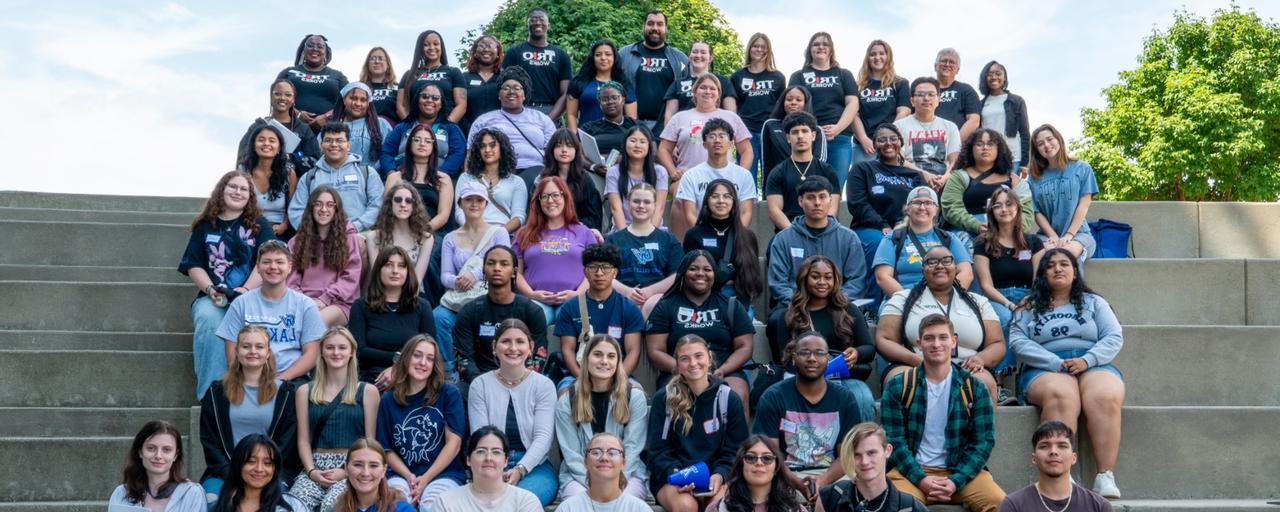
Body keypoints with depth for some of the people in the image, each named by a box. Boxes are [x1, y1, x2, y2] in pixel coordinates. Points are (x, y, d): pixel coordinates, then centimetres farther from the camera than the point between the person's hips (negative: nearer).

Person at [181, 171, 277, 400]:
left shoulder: (260, 225, 13)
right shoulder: (205, 226, 17)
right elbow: (193, 266, 11)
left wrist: (246, 290, -16)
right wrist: (210, 290, -8)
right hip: (211, 296, 1)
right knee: (209, 320, -33)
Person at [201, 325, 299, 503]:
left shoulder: (284, 393, 9)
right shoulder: (217, 392, 13)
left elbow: (286, 443, 4)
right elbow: (209, 440, 7)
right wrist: (232, 474, -7)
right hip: (225, 472, 2)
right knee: (211, 500, -29)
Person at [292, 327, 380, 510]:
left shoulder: (367, 391, 8)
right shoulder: (305, 391, 15)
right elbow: (303, 440, 10)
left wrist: (346, 471, -9)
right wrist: (312, 471, -8)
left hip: (352, 469, -2)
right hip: (315, 466, 2)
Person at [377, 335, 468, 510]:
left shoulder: (448, 394, 4)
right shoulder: (388, 400, 10)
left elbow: (454, 442, -2)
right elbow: (387, 449, 9)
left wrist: (425, 479, -9)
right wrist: (409, 477, -8)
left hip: (444, 473, -1)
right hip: (402, 474, 2)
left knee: (431, 505, -34)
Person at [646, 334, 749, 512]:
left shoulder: (729, 399, 5)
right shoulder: (663, 398, 3)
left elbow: (735, 450, 6)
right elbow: (658, 450, 3)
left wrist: (720, 475, -13)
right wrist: (675, 473, -17)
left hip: (715, 476, 0)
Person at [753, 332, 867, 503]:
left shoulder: (845, 399, 6)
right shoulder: (772, 397, 0)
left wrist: (823, 480, -17)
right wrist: (796, 482, -21)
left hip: (833, 475, 2)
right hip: (787, 477, -2)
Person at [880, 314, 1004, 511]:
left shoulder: (974, 388, 4)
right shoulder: (897, 386, 1)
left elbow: (983, 441, 1)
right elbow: (894, 440, -2)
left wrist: (956, 481, -13)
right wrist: (921, 479, -16)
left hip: (961, 471, 2)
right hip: (912, 471, -1)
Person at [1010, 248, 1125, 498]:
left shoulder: (1094, 302, 22)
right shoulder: (1029, 306, 17)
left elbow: (1114, 337, 9)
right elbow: (1018, 342, 2)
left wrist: (1087, 360, -10)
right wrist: (1056, 363, -12)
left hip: (1093, 366, 2)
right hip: (1045, 370, -1)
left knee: (1105, 398, -35)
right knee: (1061, 395, -38)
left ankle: (1106, 477, -39)